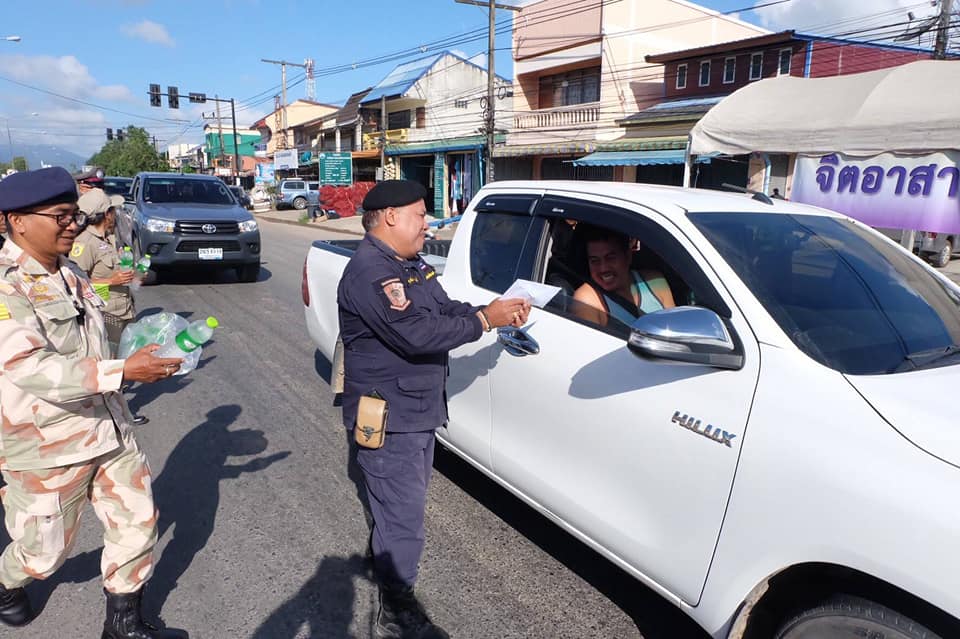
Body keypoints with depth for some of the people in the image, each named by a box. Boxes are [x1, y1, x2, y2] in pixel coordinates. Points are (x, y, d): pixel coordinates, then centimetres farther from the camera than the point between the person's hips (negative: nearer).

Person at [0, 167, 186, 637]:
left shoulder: (70, 274, 7)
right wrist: (122, 372, -35)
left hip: (109, 430, 7)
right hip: (47, 448, -7)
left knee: (137, 523, 10)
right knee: (46, 550, 14)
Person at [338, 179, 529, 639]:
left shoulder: (410, 264, 10)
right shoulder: (370, 273, -23)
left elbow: (445, 310, 10)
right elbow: (418, 334, -31)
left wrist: (494, 312, -8)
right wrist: (485, 320, -22)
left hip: (417, 409, 10)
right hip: (389, 419, -10)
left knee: (399, 506, 26)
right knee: (404, 518, 2)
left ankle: (384, 559, 50)